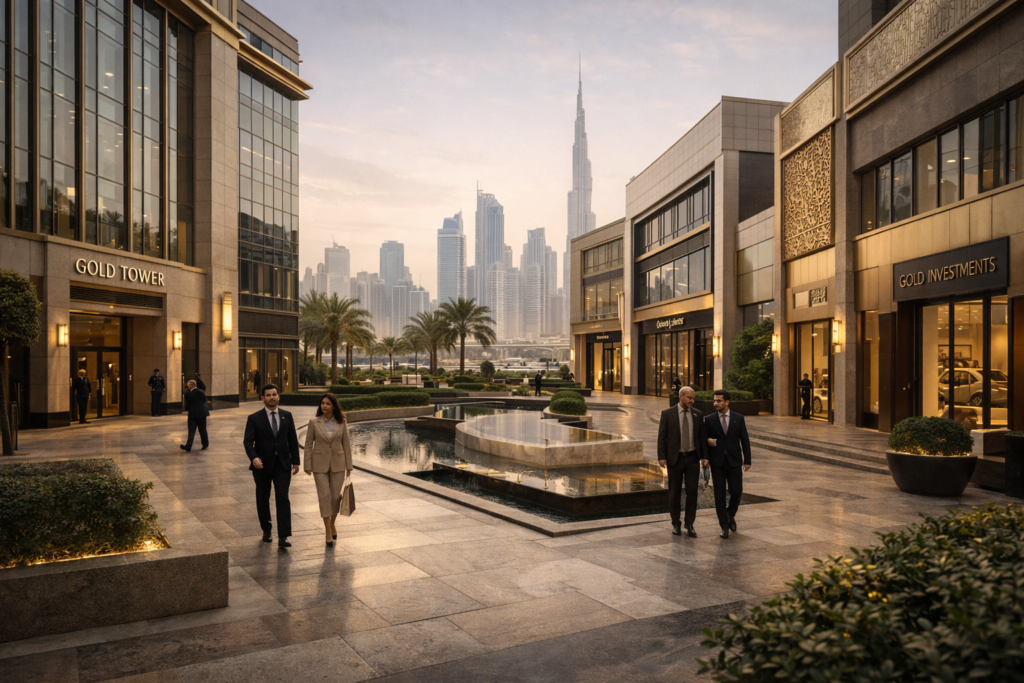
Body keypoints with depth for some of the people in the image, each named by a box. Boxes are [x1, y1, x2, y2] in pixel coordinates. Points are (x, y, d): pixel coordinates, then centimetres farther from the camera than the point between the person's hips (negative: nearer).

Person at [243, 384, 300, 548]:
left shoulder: (287, 416, 5)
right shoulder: (254, 418, -4)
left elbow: (292, 440, 9)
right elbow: (248, 441, -12)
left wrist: (296, 461, 8)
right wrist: (254, 458, -30)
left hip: (283, 465, 1)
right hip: (262, 465, -1)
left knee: (283, 499, -10)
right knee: (263, 499, 13)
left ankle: (283, 537, -11)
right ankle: (266, 529, 35)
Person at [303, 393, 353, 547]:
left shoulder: (341, 423, -2)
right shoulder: (314, 422, -5)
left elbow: (346, 444, 2)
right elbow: (308, 445, -2)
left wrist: (349, 466, 1)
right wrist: (307, 465, -5)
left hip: (337, 464, 1)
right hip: (320, 464, -1)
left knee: (335, 496, 6)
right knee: (324, 496, -8)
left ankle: (332, 524, 31)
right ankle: (329, 533, 0)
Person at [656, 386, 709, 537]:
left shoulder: (698, 415, 4)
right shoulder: (667, 414, -5)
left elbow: (702, 437, 8)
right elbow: (661, 437, -5)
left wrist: (705, 456, 1)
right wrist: (661, 457, -11)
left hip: (692, 458, 2)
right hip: (675, 459, -2)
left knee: (692, 491, -1)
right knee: (675, 492, 8)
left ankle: (689, 525, 10)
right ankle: (675, 524, 21)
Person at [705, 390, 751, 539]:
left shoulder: (738, 418, 2)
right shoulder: (709, 419, 2)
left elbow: (745, 441, 4)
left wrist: (747, 461, 0)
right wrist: (708, 441, -16)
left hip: (734, 461, 0)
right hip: (717, 462, 0)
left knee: (736, 492, -2)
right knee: (719, 494, 0)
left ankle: (731, 514, 28)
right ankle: (724, 525, 10)